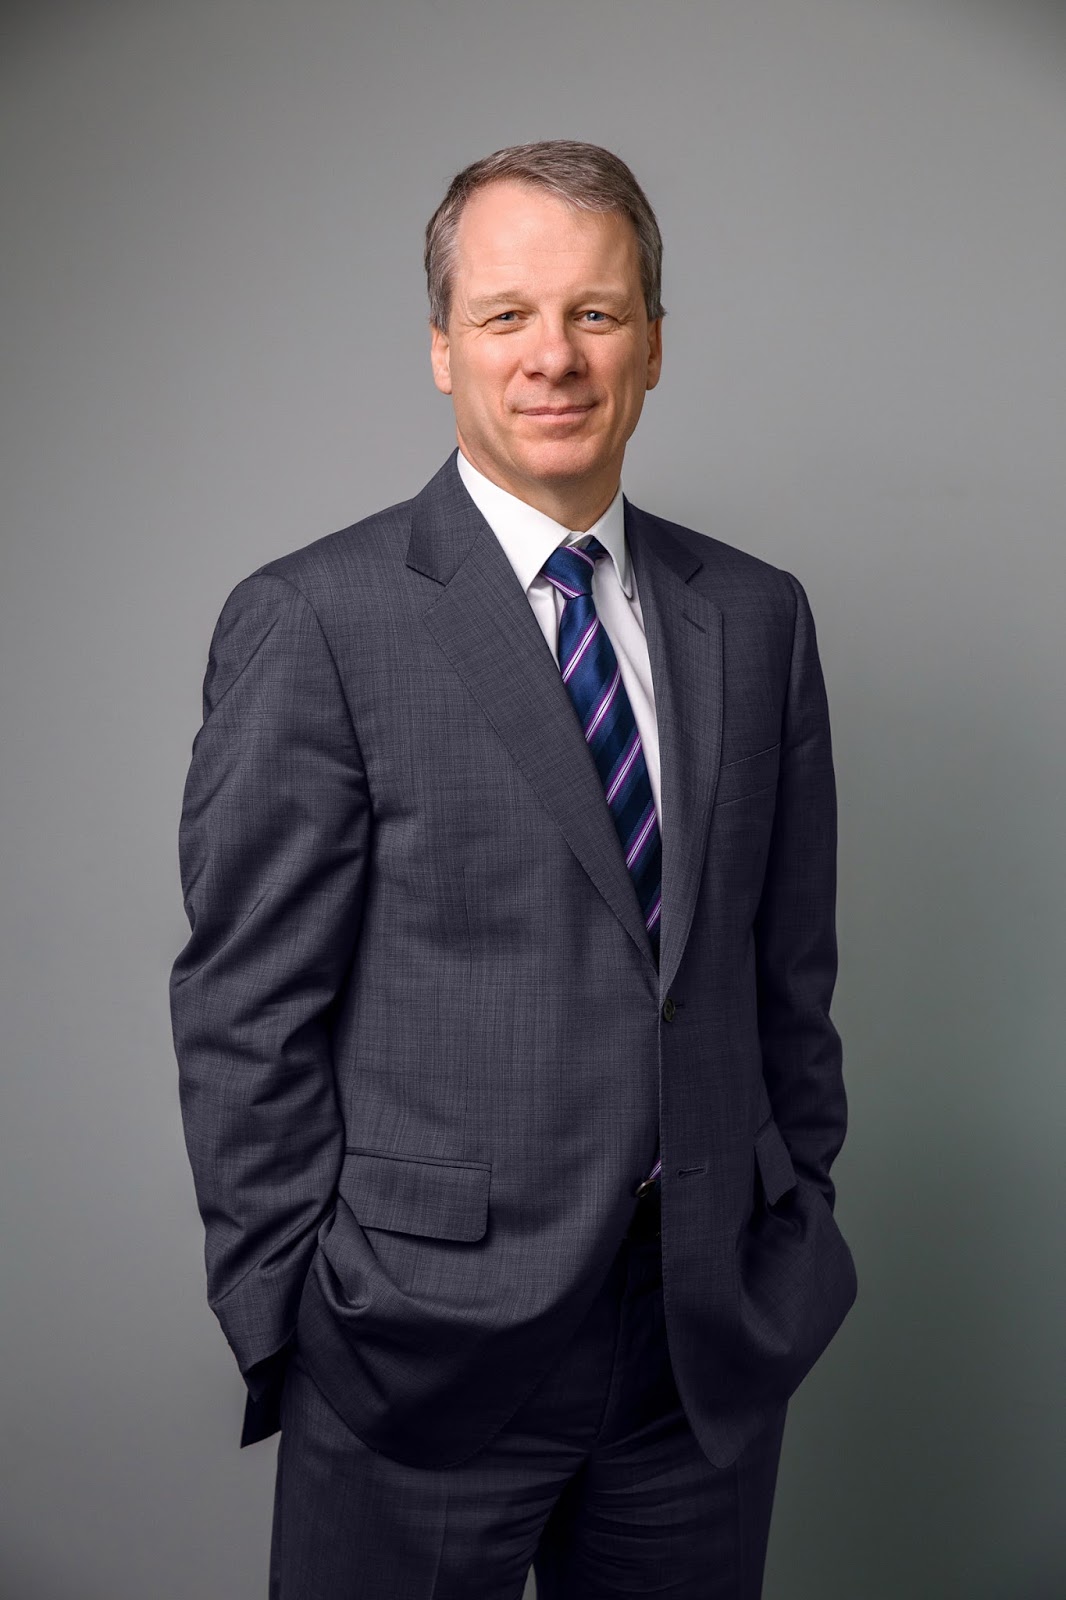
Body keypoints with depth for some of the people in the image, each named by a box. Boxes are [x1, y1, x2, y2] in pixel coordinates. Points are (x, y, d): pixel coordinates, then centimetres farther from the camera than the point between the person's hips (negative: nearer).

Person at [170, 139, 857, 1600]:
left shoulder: (756, 616, 6)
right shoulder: (312, 623, -9)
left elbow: (792, 967, 10)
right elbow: (246, 1012, -9)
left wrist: (796, 1236, 9)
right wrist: (290, 1332, -8)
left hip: (716, 1339, 4)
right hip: (425, 1340, -4)